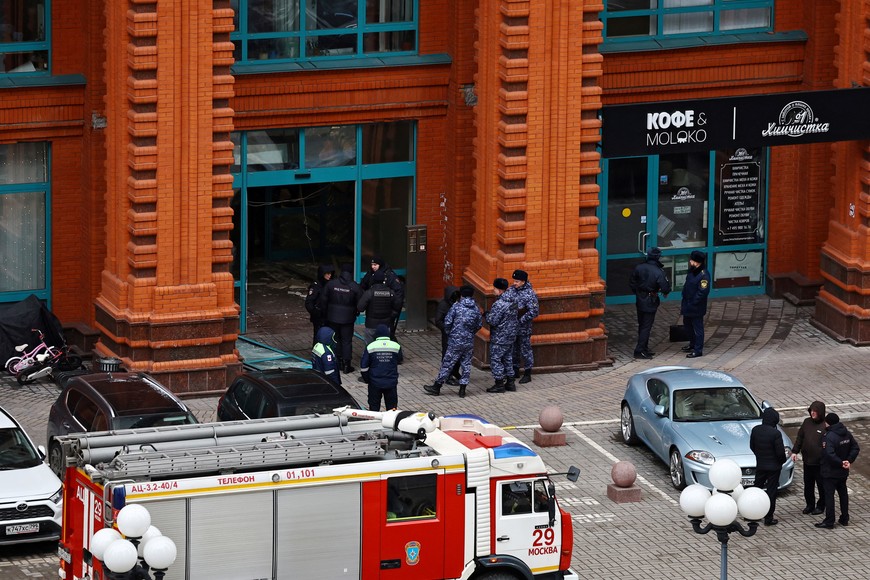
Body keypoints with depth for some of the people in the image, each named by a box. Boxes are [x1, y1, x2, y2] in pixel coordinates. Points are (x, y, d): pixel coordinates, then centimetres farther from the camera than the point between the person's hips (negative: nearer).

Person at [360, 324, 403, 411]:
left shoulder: (370, 347, -8)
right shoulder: (396, 346, -6)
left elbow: (363, 367, -5)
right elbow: (399, 361, 12)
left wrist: (367, 379, 8)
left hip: (375, 383, -1)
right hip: (391, 383, 1)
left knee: (374, 407, 11)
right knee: (392, 407, 12)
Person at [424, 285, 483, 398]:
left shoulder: (456, 307, -8)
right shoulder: (476, 309, 3)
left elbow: (447, 322, -10)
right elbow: (479, 325, 10)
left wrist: (449, 333, 8)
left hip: (455, 342, -4)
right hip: (469, 342, 4)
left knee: (447, 364, 2)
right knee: (466, 364, 11)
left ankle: (436, 387, 9)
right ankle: (462, 389, 12)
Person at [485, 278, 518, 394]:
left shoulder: (499, 304, -24)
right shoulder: (512, 301, 5)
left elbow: (493, 321, -24)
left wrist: (486, 314, -4)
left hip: (499, 338, -9)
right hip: (511, 336, 9)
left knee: (495, 359, 2)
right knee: (508, 359, 18)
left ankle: (499, 384, 6)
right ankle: (510, 383, 23)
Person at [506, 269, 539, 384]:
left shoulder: (529, 294, -17)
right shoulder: (511, 290, 2)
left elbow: (533, 312, -18)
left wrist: (521, 320, -20)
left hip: (523, 328, -6)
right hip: (511, 327, 7)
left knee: (525, 350, 3)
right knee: (513, 349, 16)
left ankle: (527, 374, 12)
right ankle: (515, 372, 29)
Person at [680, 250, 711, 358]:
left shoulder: (703, 275, -22)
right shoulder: (691, 271, 6)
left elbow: (703, 292, -23)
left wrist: (692, 304, -19)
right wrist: (683, 303, 15)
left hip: (696, 309, -10)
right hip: (688, 306, 10)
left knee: (697, 328, 1)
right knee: (687, 325, 23)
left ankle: (698, 350, 10)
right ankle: (693, 344, 41)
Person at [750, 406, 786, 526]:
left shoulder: (755, 430, -5)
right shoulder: (775, 433, -22)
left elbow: (752, 446, 6)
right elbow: (780, 452, -18)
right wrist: (782, 461, 2)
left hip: (760, 465, 5)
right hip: (774, 466, -5)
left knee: (756, 488, 19)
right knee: (771, 491, 3)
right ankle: (768, 518, 7)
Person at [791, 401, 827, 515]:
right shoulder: (807, 422, 4)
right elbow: (800, 437, 13)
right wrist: (795, 451, 8)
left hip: (820, 462, -6)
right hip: (807, 461, 6)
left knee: (821, 485, 7)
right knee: (808, 485, 14)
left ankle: (820, 506, 20)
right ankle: (810, 505, 29)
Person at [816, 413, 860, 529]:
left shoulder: (829, 437, -23)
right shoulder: (846, 434, 2)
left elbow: (830, 454, -34)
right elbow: (855, 448, 7)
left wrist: (841, 463, -23)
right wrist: (849, 461, 0)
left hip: (830, 472, -8)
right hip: (843, 472, 8)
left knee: (829, 495, 0)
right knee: (843, 493, 18)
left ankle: (829, 521, 3)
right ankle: (844, 519, 26)